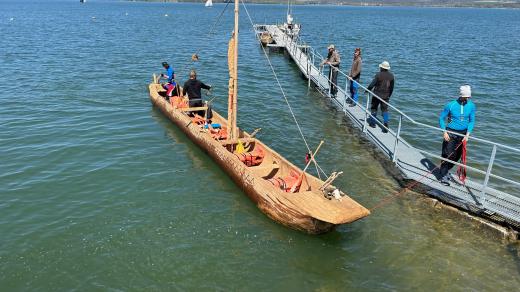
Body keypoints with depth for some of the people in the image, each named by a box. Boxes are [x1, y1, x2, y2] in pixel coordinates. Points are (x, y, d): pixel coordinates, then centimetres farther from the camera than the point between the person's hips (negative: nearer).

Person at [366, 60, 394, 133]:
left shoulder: (379, 75, -15)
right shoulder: (391, 76, 1)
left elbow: (372, 84, -15)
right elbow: (392, 87, 7)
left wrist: (367, 90, 1)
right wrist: (389, 95, 17)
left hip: (377, 95, -3)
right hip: (386, 96, 3)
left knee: (374, 108, 14)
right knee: (385, 110, 6)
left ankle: (372, 123, 21)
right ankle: (386, 123, -8)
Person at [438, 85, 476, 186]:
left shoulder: (471, 106, -4)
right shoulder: (450, 105, -13)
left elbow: (471, 121, 1)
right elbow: (441, 118, -5)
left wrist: (467, 134, -11)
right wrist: (445, 132, -13)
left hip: (463, 133, 4)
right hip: (450, 132, -4)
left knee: (457, 156, 10)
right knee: (447, 155, -6)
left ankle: (445, 171, 31)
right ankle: (443, 176, 6)